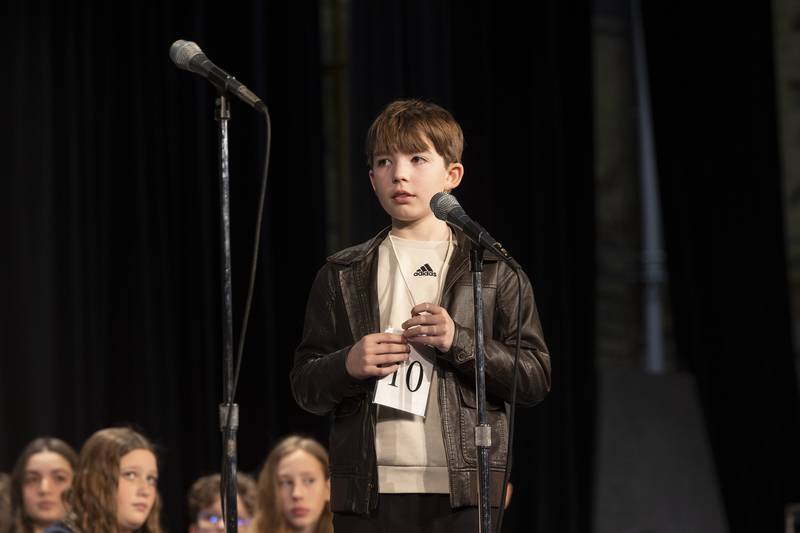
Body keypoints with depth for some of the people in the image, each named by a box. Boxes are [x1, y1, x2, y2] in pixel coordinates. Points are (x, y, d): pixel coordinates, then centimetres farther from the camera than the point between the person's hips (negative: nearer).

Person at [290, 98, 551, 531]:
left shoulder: (493, 269, 9)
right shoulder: (342, 275, 14)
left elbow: (535, 379, 3)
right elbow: (305, 387, 12)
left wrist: (459, 343, -11)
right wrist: (347, 366, -9)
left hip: (463, 494, -1)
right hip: (369, 493, 1)